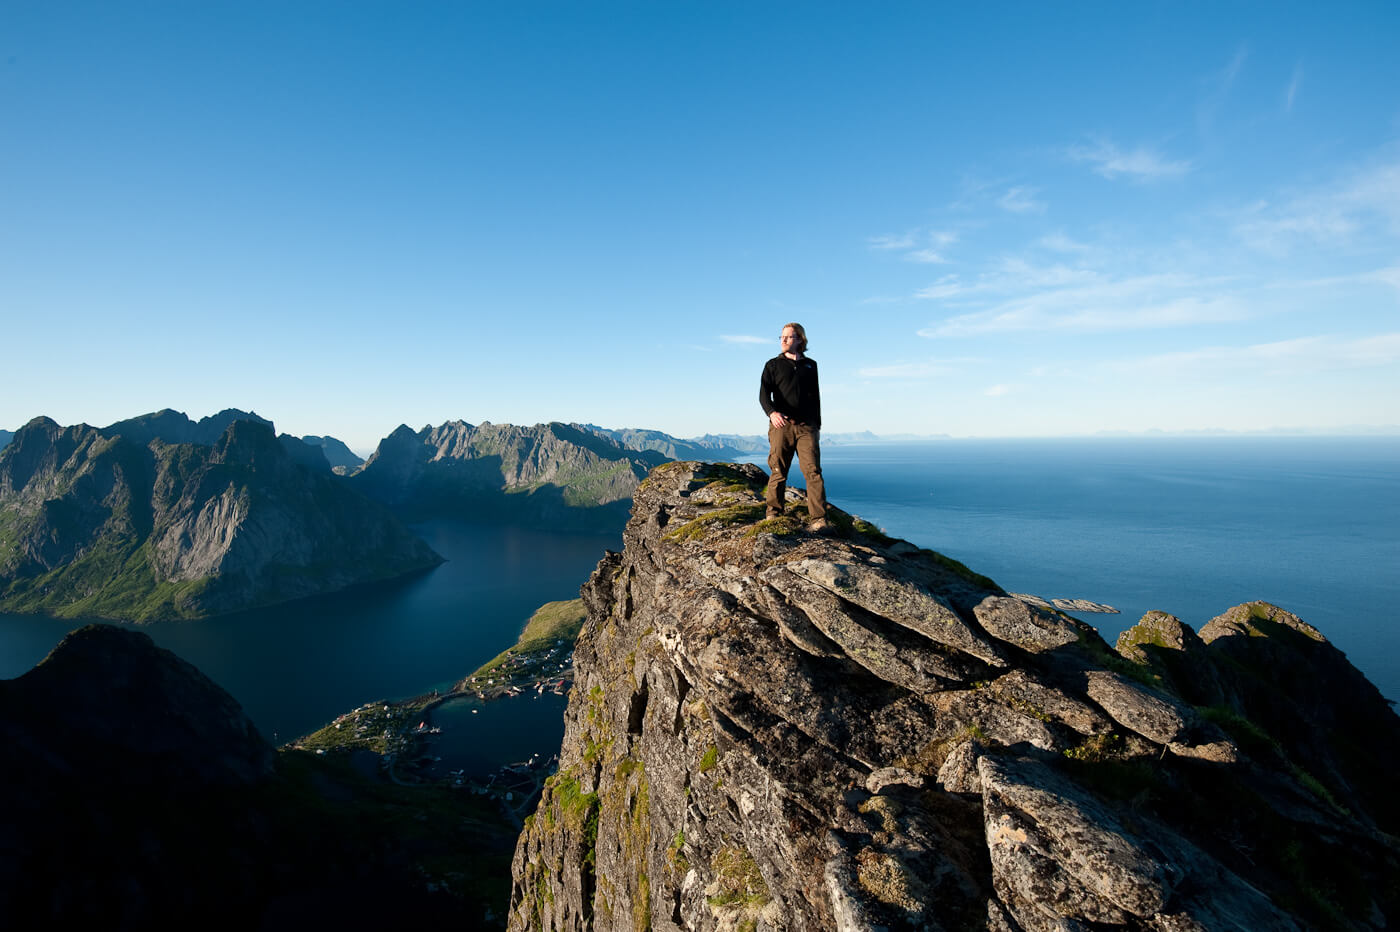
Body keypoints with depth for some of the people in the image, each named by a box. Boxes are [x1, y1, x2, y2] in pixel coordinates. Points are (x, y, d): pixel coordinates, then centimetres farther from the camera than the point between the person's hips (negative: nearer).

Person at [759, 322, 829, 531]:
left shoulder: (811, 365, 18)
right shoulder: (773, 365, 11)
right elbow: (764, 394, -3)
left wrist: (817, 425, 19)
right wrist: (771, 412, -23)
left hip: (806, 427, 1)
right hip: (781, 425, -1)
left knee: (813, 471, -9)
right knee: (778, 472, -1)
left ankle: (818, 520, -11)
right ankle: (773, 515, 10)